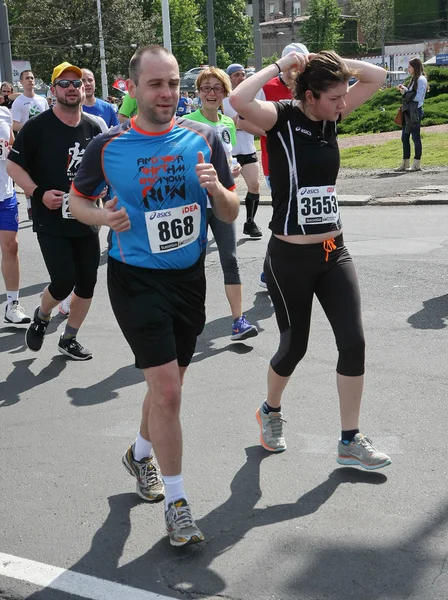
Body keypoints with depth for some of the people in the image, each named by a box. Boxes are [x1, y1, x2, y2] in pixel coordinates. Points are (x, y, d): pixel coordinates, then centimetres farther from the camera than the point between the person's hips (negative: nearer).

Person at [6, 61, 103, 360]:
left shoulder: (94, 127, 5)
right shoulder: (37, 127, -9)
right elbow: (13, 165, -6)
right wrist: (38, 193, -18)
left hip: (86, 221, 5)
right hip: (51, 221, -5)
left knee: (87, 283, 7)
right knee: (64, 282, -10)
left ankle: (69, 339, 26)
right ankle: (41, 317, 24)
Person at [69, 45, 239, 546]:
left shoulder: (202, 138, -3)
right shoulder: (107, 146, -8)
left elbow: (231, 215, 1)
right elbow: (77, 200, 7)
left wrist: (216, 189, -21)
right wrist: (105, 217, -14)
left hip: (190, 276, 4)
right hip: (136, 279, -4)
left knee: (167, 385, 19)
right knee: (167, 389, -11)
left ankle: (141, 453, 47)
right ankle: (176, 501, 3)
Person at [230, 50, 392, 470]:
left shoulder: (332, 117, 5)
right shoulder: (281, 118, -13)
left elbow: (376, 77, 10)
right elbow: (239, 100, -33)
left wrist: (331, 63, -3)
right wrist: (279, 67, -20)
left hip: (334, 252, 6)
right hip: (290, 258, -6)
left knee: (353, 342, 0)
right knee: (294, 346, 9)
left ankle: (350, 442, 12)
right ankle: (270, 411, 39)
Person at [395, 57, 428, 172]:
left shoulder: (421, 79, -9)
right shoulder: (414, 79, 20)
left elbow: (418, 97, -15)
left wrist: (405, 92, -10)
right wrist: (404, 89, 8)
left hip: (415, 112, -10)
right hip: (408, 111, 10)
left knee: (415, 137, -5)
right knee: (404, 137, 9)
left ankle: (417, 164, -1)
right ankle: (405, 164, 14)